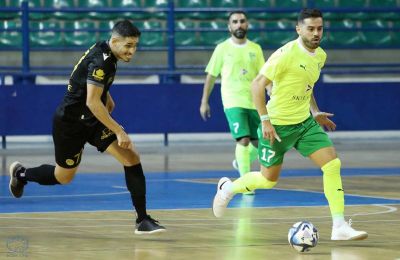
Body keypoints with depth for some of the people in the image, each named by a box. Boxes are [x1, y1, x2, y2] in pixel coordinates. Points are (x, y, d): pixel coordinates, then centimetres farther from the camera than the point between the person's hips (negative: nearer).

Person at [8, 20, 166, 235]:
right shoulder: (101, 61, -27)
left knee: (132, 158, -11)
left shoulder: (103, 51, 1)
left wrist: (107, 99, 21)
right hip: (70, 121, -8)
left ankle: (142, 220, -12)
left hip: (91, 120, 8)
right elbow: (92, 102, -33)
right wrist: (119, 132, -31)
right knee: (63, 177, 11)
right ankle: (21, 173, 41)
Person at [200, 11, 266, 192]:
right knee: (243, 139, -18)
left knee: (258, 143, 10)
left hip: (254, 101, 4)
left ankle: (241, 162, 41)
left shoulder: (255, 48, 8)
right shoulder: (222, 49, 0)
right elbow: (211, 76, 5)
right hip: (233, 102, -4)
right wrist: (204, 102, 5)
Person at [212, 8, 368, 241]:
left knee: (333, 164, -11)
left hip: (305, 122, 6)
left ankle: (340, 227, -11)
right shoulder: (286, 54, -20)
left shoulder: (320, 55, 4)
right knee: (268, 180, 7)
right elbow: (258, 84, -20)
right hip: (277, 125, -6)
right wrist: (265, 120, -24)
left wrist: (315, 112, 16)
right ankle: (228, 188, 37)